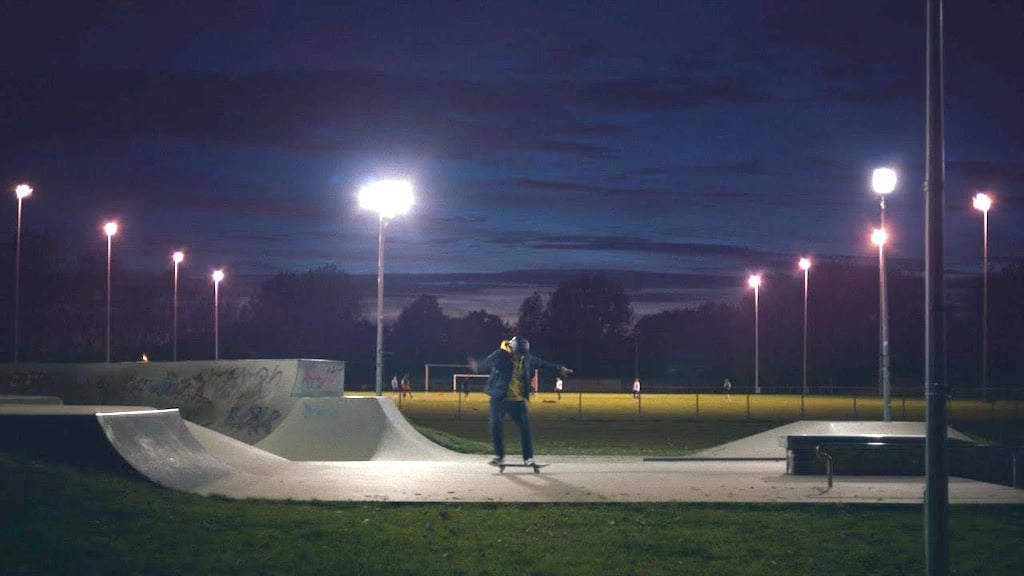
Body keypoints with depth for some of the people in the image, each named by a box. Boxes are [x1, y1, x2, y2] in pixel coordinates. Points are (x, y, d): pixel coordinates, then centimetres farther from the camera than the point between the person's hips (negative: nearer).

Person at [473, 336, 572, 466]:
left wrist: (559, 369, 29)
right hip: (499, 398, -3)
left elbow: (542, 363, 20)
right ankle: (499, 455, 3)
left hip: (518, 400, 3)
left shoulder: (527, 358, 3)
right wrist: (478, 366, -57)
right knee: (495, 424, -12)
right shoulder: (500, 355, -14)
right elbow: (488, 362, -33)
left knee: (525, 427, -2)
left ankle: (528, 457, 10)